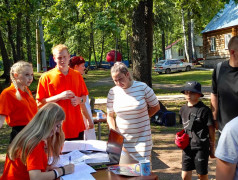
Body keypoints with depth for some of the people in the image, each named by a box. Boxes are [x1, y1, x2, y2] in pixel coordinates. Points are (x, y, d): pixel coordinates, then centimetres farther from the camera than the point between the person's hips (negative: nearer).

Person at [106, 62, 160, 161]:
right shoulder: (113, 92, 0)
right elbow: (110, 115, 9)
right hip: (122, 137, 2)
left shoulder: (142, 87, -7)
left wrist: (141, 118, 5)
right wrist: (113, 131, -7)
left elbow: (156, 107, 6)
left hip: (141, 137, -2)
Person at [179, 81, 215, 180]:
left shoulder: (204, 110, -11)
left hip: (201, 147, -5)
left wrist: (212, 148, -2)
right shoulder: (183, 109, 7)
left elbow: (211, 130, -6)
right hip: (187, 147, 5)